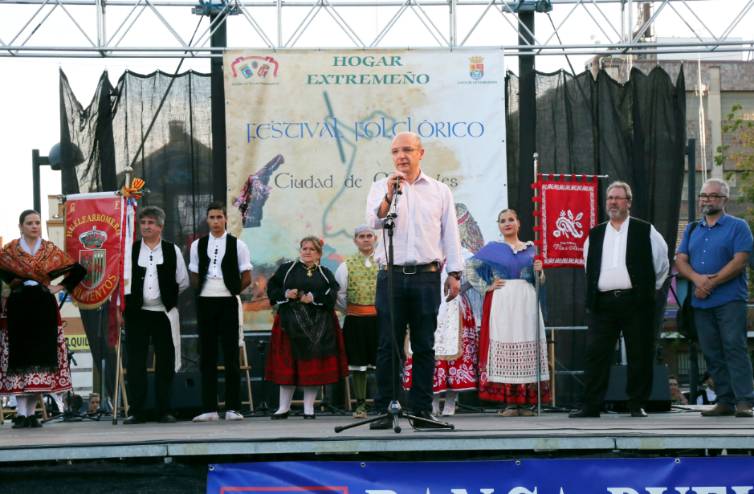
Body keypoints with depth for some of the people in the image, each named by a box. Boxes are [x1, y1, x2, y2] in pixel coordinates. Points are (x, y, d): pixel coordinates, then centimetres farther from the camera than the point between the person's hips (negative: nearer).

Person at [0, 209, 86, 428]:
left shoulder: (51, 250, 9)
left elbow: (78, 270, 10)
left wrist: (61, 287, 3)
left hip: (44, 309, 2)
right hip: (18, 309, -1)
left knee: (41, 355, -1)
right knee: (19, 356, -6)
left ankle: (31, 412, 5)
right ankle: (21, 413, -8)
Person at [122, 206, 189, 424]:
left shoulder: (172, 250, 5)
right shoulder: (130, 249, 5)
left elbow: (183, 282, 9)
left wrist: (167, 295, 7)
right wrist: (130, 296, 2)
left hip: (164, 313, 0)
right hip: (137, 313, 0)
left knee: (165, 363, 2)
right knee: (135, 363, -1)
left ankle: (164, 411, 8)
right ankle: (136, 411, 3)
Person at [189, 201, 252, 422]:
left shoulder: (237, 245, 1)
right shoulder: (198, 245, 8)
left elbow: (246, 278, 3)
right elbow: (194, 277, 13)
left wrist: (231, 292, -1)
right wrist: (204, 291, 2)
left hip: (228, 302, -2)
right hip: (205, 302, 2)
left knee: (231, 355, -1)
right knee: (207, 355, 3)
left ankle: (232, 408, 2)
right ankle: (209, 408, 6)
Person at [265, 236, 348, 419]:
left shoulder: (325, 273, 11)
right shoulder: (286, 269, 10)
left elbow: (332, 294, -3)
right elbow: (271, 288, 5)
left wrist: (314, 298, -16)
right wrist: (286, 294, -12)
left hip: (317, 325, 1)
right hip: (291, 323, 0)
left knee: (313, 365, 0)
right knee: (287, 364, 0)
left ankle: (309, 408, 7)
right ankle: (284, 407, 8)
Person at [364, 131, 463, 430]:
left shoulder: (440, 191, 13)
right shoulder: (381, 188, 10)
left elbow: (450, 234, 11)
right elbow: (374, 222, -7)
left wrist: (454, 273, 4)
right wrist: (389, 195, -21)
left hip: (427, 276, 1)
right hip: (392, 275, -1)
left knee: (424, 346, 1)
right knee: (389, 345, -2)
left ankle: (422, 410, 4)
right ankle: (384, 410, 0)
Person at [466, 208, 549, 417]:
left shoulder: (530, 248, 16)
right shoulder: (492, 248, 9)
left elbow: (539, 281, 17)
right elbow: (470, 267, 4)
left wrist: (539, 271, -4)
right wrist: (486, 287, -2)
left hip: (527, 302, 2)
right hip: (501, 304, -2)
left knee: (528, 347, -2)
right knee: (504, 347, -7)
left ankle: (526, 402, 1)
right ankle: (508, 402, -5)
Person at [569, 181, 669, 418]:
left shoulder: (645, 231, 5)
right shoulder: (595, 235, 15)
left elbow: (662, 263, 11)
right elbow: (589, 268, 23)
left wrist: (650, 288, 10)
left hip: (635, 302, -2)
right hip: (603, 303, 2)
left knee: (640, 355, 0)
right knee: (596, 354, -2)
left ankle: (637, 405, 9)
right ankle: (591, 405, 1)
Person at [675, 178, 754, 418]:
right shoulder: (692, 230, 18)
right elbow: (680, 260, 10)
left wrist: (711, 283, -12)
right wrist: (697, 278, -11)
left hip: (730, 300, -5)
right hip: (700, 302, 6)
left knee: (734, 348, -13)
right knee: (712, 353, 4)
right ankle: (725, 401, 8)